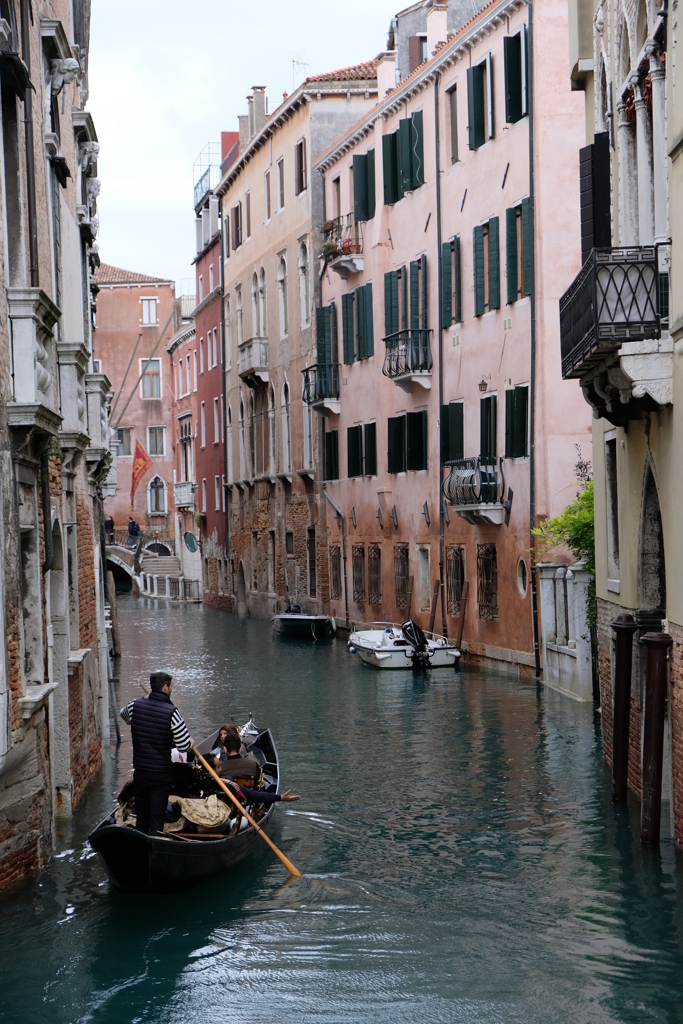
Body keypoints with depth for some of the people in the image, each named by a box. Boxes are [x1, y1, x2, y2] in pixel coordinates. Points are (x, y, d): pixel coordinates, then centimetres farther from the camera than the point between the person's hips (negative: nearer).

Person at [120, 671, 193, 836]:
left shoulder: (135, 705, -3)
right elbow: (184, 745, -15)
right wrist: (190, 742, 6)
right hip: (161, 773, -4)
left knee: (141, 817, 15)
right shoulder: (171, 712, -17)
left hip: (140, 771, 4)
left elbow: (124, 715, 23)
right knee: (157, 818, 2)